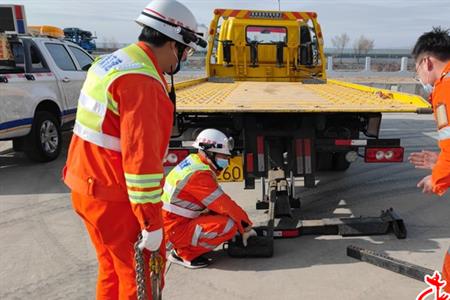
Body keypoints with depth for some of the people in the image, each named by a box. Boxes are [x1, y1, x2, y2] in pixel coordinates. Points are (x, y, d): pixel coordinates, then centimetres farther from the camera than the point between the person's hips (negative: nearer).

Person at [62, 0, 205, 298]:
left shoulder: (110, 63, 8)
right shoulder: (143, 82, -23)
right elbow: (141, 159, -26)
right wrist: (152, 224, -18)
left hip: (88, 188, 9)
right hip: (116, 201, -9)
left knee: (113, 271, 23)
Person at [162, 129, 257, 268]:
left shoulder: (193, 162, 7)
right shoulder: (199, 174, -23)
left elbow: (219, 201, 10)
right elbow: (225, 205, -20)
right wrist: (246, 227, -8)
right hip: (176, 229, -10)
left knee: (224, 214, 12)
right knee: (229, 225, -21)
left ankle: (182, 246, 10)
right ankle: (184, 253, -6)